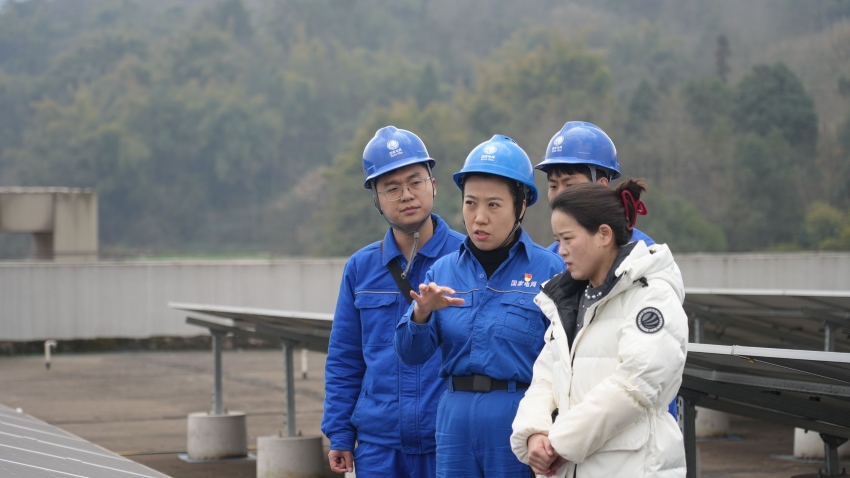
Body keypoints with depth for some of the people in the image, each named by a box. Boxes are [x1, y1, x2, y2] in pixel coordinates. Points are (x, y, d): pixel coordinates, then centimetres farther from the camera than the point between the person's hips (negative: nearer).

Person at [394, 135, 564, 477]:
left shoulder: (549, 270, -6)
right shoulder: (444, 270, 7)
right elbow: (411, 353, 2)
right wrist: (421, 313, -18)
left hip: (518, 423, -4)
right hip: (456, 420, 4)